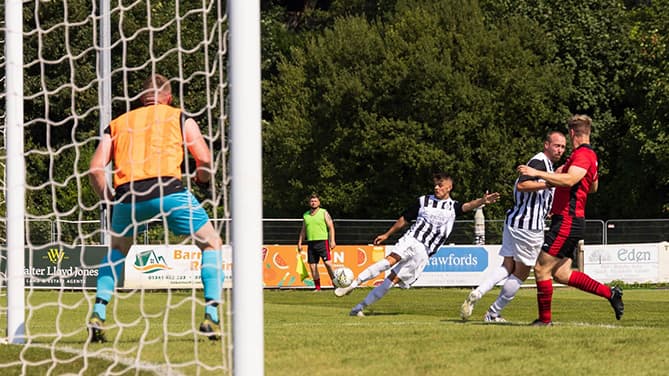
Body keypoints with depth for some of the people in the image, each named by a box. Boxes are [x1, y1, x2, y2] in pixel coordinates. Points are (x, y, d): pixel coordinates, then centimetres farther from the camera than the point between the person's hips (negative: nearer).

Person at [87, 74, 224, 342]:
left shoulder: (117, 124, 26)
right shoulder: (180, 119, 20)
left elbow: (95, 169, 14)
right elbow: (205, 161, 9)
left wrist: (108, 200, 26)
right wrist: (201, 179, 29)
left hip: (126, 193, 3)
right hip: (167, 189, -3)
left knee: (117, 249, 30)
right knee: (212, 244, 14)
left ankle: (98, 314, 14)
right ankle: (211, 315, 0)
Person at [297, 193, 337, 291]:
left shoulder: (324, 213, 1)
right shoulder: (305, 215, 14)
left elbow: (331, 227, -2)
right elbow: (303, 230, 21)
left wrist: (332, 241, -12)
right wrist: (299, 243, 14)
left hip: (322, 242, -5)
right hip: (311, 243, 5)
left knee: (328, 263, -14)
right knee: (313, 266, 2)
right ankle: (317, 288, 9)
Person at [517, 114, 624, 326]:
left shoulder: (583, 154, -13)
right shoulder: (589, 155, 19)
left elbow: (570, 180, -30)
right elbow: (594, 187, 33)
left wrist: (537, 173, -31)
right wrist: (558, 177, 33)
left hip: (567, 222, -10)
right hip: (569, 222, 10)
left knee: (542, 268, -7)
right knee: (561, 274, 10)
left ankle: (545, 319, 0)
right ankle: (610, 293, 13)